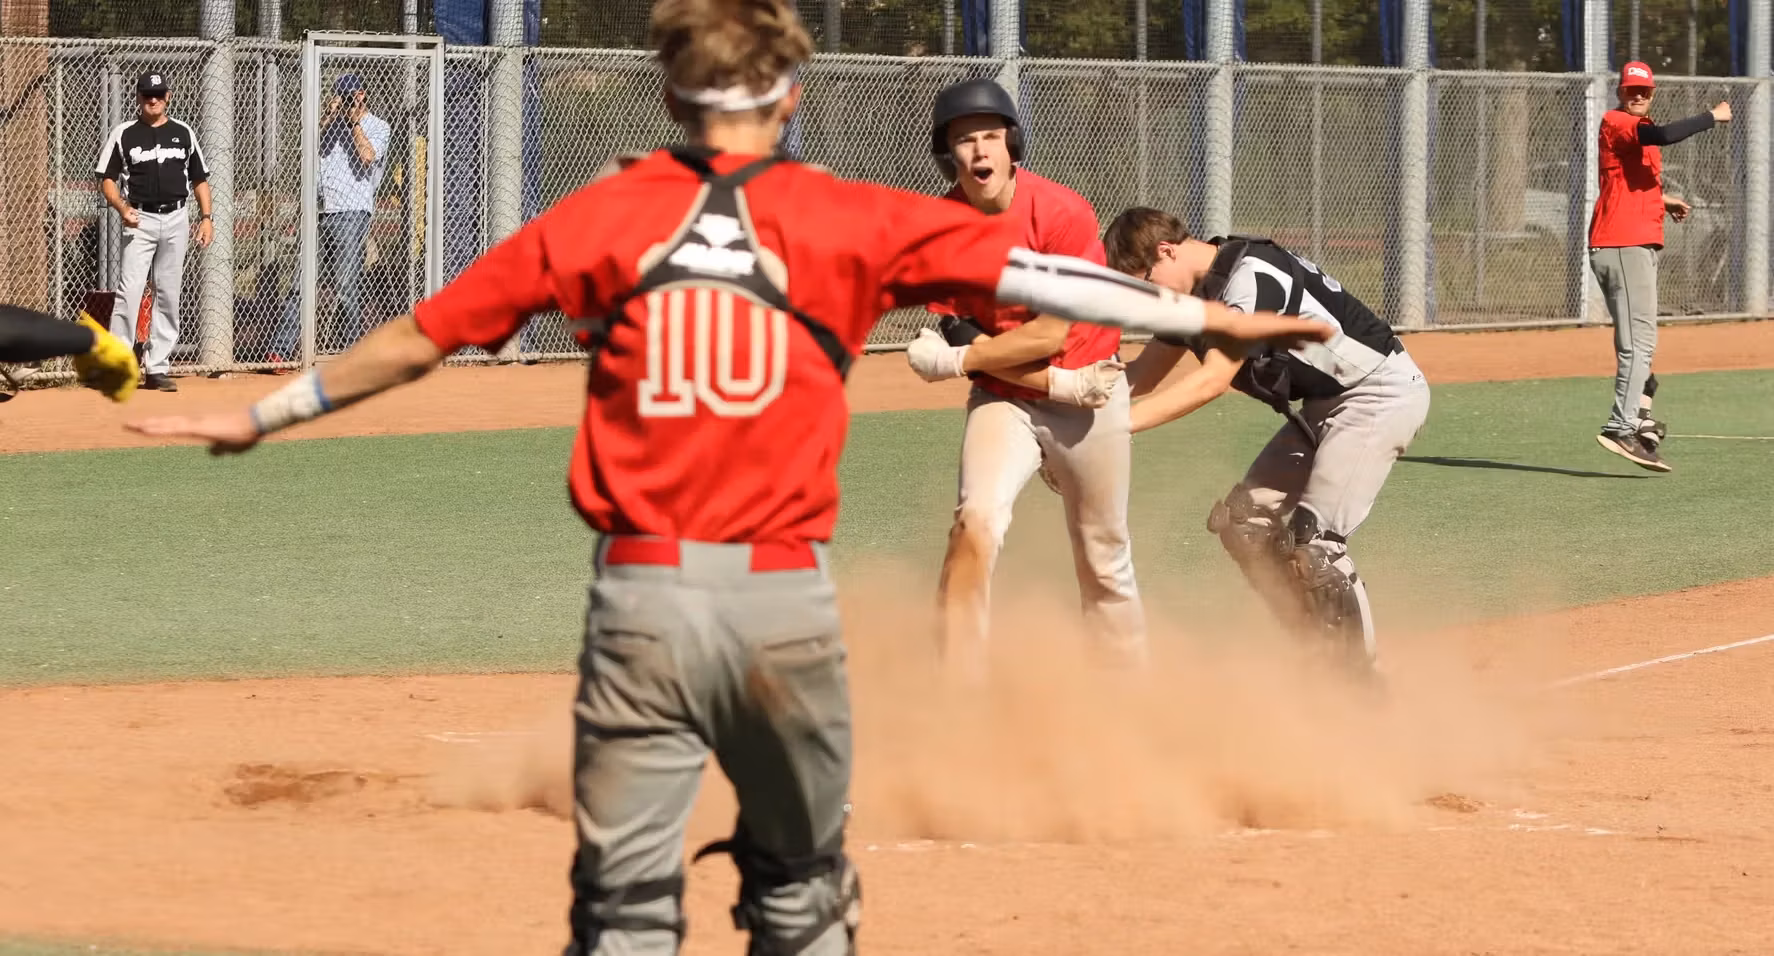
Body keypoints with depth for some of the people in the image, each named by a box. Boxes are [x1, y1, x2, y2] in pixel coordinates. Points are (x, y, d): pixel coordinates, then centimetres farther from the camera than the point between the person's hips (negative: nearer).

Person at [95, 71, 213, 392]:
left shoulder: (183, 133, 10)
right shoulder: (123, 134, 1)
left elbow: (199, 178, 15)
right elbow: (107, 178, 0)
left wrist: (205, 217, 4)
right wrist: (122, 208, -18)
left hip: (176, 219, 3)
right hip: (140, 220, -3)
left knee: (169, 294, 5)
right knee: (129, 290, -14)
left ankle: (157, 367, 11)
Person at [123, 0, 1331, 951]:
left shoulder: (604, 216, 5)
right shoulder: (847, 220, 3)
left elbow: (417, 338, 10)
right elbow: (1035, 275, 4)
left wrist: (262, 416, 21)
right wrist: (1215, 318, 13)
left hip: (641, 596, 0)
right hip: (785, 594, 0)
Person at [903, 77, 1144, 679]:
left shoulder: (1062, 212, -19)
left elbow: (1050, 334, -19)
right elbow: (958, 336, -10)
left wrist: (960, 360, -21)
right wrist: (1060, 385, -18)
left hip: (1090, 395, -1)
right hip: (1003, 402, 1)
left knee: (1105, 562, 10)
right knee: (976, 524, -23)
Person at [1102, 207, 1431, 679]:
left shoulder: (1251, 276, -25)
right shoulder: (1192, 292, 5)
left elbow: (1212, 380, -30)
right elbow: (1141, 376, 10)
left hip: (1382, 391, -10)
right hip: (1322, 407, 11)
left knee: (1312, 538, -20)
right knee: (1243, 523, 7)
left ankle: (1360, 675, -10)